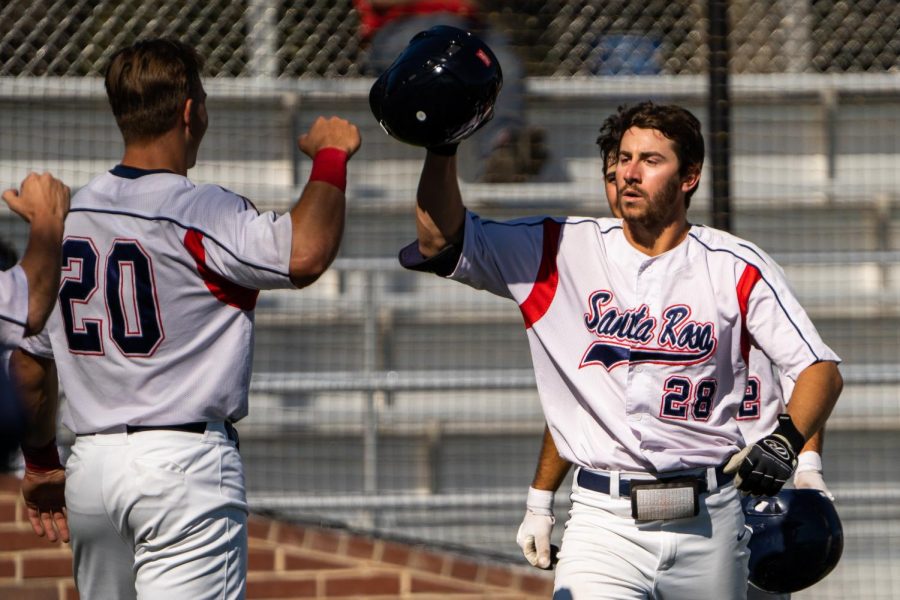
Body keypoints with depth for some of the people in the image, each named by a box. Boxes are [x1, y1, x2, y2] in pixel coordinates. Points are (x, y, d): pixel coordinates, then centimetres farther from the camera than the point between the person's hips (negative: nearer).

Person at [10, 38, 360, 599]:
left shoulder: (63, 216, 11)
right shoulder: (202, 212, -11)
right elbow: (305, 253, -28)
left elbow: (29, 359, 17)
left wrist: (41, 463, 29)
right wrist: (330, 156, -11)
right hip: (185, 459, -7)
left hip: (90, 467, 7)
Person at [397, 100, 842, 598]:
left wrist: (785, 442, -18)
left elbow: (821, 369, 0)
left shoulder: (736, 267, 3)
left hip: (708, 520, 1)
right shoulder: (563, 251, 6)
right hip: (605, 521, -1)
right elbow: (440, 241, 0)